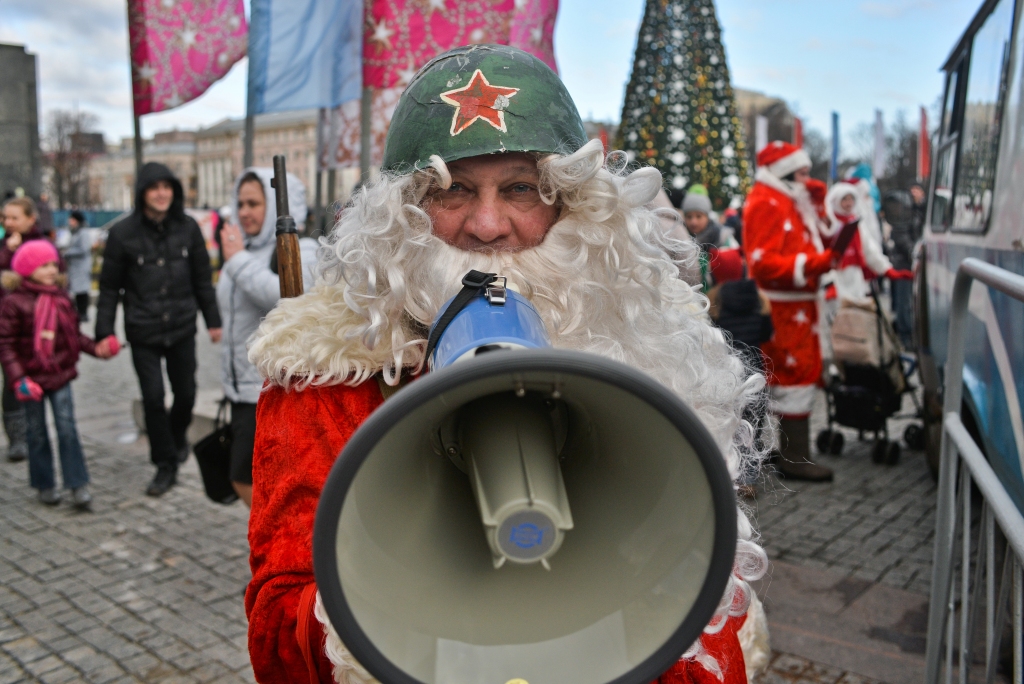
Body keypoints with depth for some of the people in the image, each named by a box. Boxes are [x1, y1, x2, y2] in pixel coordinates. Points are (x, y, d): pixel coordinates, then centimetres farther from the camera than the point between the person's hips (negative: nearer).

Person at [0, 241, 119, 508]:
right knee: (38, 433, 10)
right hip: (32, 378, -3)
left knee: (67, 428, 1)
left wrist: (96, 348, -6)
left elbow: (73, 334, 10)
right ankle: (44, 485, 23)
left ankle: (78, 484, 5)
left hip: (60, 375, 3)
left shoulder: (60, 298, 3)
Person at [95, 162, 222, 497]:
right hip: (143, 333, -2)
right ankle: (165, 466, 13)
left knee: (185, 392, 10)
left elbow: (202, 278, 6)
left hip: (182, 329, 2)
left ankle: (178, 437, 41)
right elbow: (109, 287, -2)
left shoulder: (187, 228, 0)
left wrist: (213, 320, 6)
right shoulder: (123, 233, -6)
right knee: (153, 397, -2)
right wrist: (104, 332, -6)